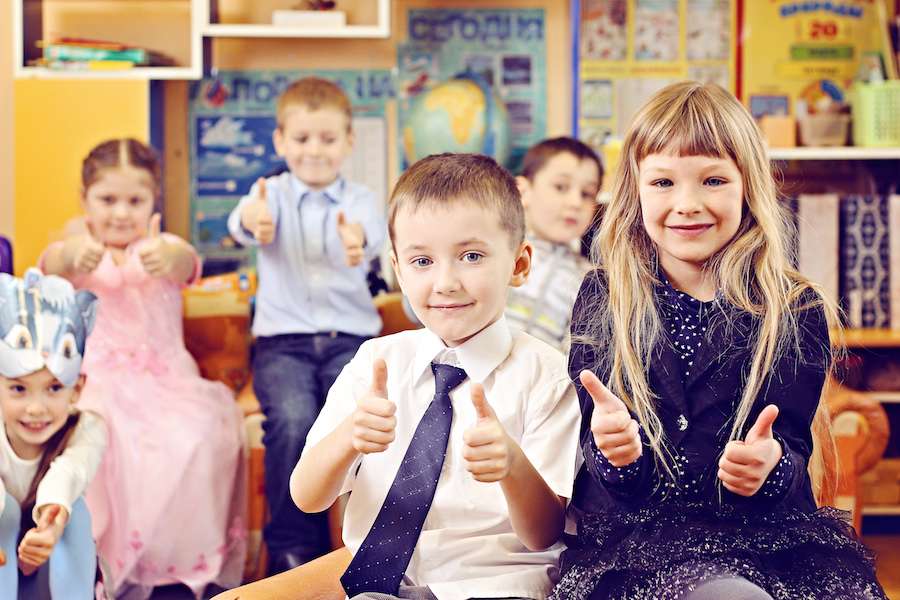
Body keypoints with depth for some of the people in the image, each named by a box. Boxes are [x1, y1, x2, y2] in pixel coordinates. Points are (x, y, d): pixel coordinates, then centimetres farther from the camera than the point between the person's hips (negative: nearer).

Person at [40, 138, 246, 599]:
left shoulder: (161, 249, 8)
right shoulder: (81, 252, 7)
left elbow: (186, 261, -18)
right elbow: (51, 264, -19)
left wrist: (167, 258, -46)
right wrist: (75, 256, -46)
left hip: (163, 379, 1)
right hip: (97, 381, 0)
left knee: (196, 439, -27)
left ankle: (182, 562, -12)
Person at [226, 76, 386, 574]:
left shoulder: (360, 201, 9)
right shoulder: (272, 193, 9)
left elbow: (375, 232, -17)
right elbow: (243, 221, -16)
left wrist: (358, 240, -44)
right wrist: (251, 222, -44)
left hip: (351, 337, 1)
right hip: (283, 340, 0)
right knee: (292, 422, -28)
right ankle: (291, 548, -14)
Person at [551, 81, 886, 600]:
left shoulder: (795, 310, 6)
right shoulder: (601, 301, 8)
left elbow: (793, 447, 1)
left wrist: (771, 463, -23)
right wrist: (611, 447, -20)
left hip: (765, 538, 2)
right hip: (633, 536, -1)